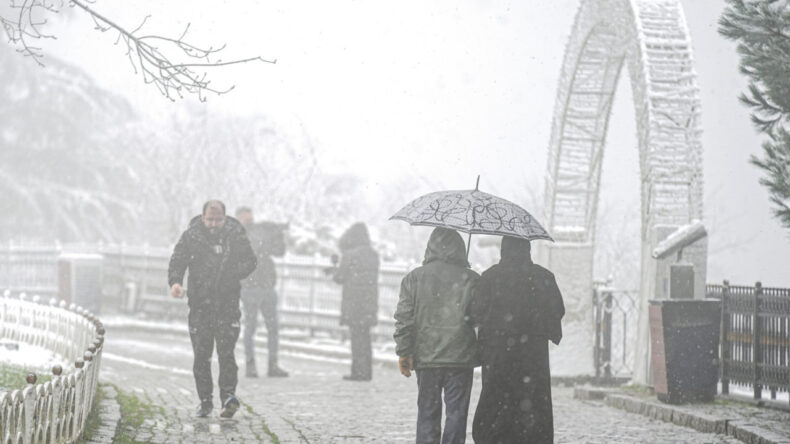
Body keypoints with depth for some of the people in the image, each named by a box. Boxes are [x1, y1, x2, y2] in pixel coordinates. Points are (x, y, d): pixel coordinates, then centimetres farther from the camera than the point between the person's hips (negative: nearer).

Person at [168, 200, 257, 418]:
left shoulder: (236, 236, 1)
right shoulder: (191, 236, 0)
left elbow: (250, 261, 9)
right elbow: (177, 261, -1)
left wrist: (234, 274, -10)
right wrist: (175, 282, -20)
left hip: (228, 302, -1)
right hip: (200, 303, 1)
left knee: (226, 351, -12)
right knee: (201, 354, 3)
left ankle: (228, 394, -11)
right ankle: (205, 400, 11)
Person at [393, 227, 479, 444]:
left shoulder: (415, 277, 0)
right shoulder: (471, 279, -2)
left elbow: (404, 317, -2)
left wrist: (403, 352, 2)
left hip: (426, 358, 1)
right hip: (460, 360, -1)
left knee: (427, 411, 10)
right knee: (456, 412, 3)